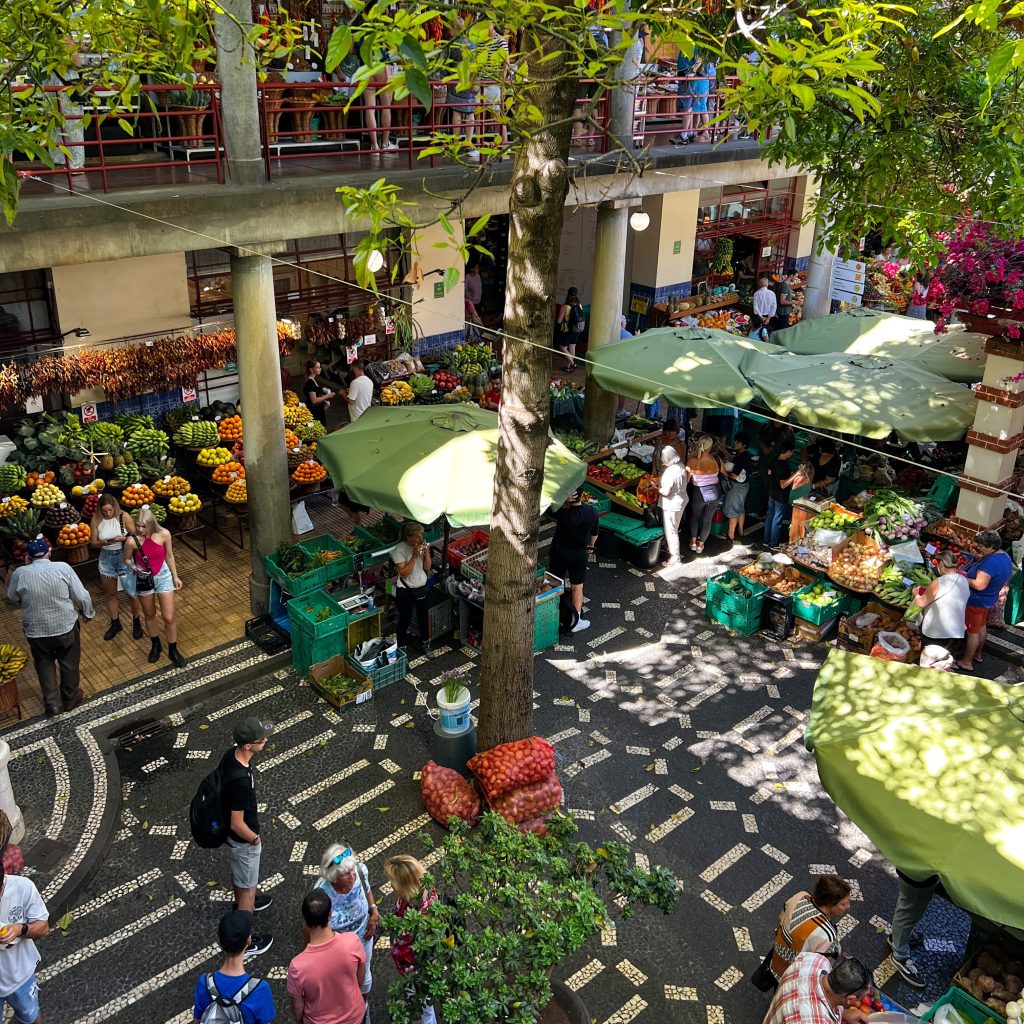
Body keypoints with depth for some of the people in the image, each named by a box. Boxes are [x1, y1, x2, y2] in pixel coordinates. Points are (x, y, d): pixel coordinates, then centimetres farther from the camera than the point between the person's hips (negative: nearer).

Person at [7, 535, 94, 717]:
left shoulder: (19, 574, -13)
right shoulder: (63, 568, -16)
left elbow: (12, 599, 6)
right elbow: (82, 596, -10)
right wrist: (87, 613, 7)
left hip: (36, 630, 1)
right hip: (66, 626, -1)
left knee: (44, 664, 22)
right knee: (69, 663, 19)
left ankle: (50, 702, 22)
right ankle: (70, 699, 34)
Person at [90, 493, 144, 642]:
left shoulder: (124, 517, -15)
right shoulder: (96, 520, -8)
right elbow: (93, 542, -3)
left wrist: (123, 538, -29)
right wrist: (103, 542, -22)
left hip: (123, 556, -3)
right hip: (106, 558, 3)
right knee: (110, 593, 16)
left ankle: (136, 623, 25)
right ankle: (115, 624, 34)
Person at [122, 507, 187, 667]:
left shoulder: (164, 534, -20)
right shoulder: (132, 541, -22)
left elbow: (169, 556, -3)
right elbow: (127, 559, -3)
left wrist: (175, 576, 6)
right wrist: (134, 567, -25)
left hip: (163, 577, 0)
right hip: (144, 580, 0)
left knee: (169, 618, 1)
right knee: (149, 615, 20)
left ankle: (173, 651, 23)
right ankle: (155, 645, 45)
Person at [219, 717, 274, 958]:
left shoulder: (230, 755, -15)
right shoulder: (240, 780, -41)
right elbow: (237, 824, -31)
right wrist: (254, 839, -12)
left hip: (231, 833, 8)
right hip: (242, 838, -8)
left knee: (237, 872, 33)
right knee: (248, 888, 13)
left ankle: (242, 905, 60)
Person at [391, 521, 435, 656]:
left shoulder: (421, 545, -7)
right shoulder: (399, 550, -22)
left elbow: (427, 568, -3)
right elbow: (404, 573, -25)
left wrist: (427, 553, -19)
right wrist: (414, 556, -31)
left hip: (422, 587, 5)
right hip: (406, 590, -5)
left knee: (423, 617, 19)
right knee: (405, 620, 10)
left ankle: (426, 644, 39)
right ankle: (401, 648, 29)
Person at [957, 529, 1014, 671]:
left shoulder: (990, 561, -32)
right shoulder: (1005, 557, 0)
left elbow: (980, 585, -37)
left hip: (977, 601, -10)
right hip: (989, 600, 10)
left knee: (973, 632, 4)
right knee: (982, 627, 25)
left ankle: (966, 663, 16)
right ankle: (977, 654, 42)